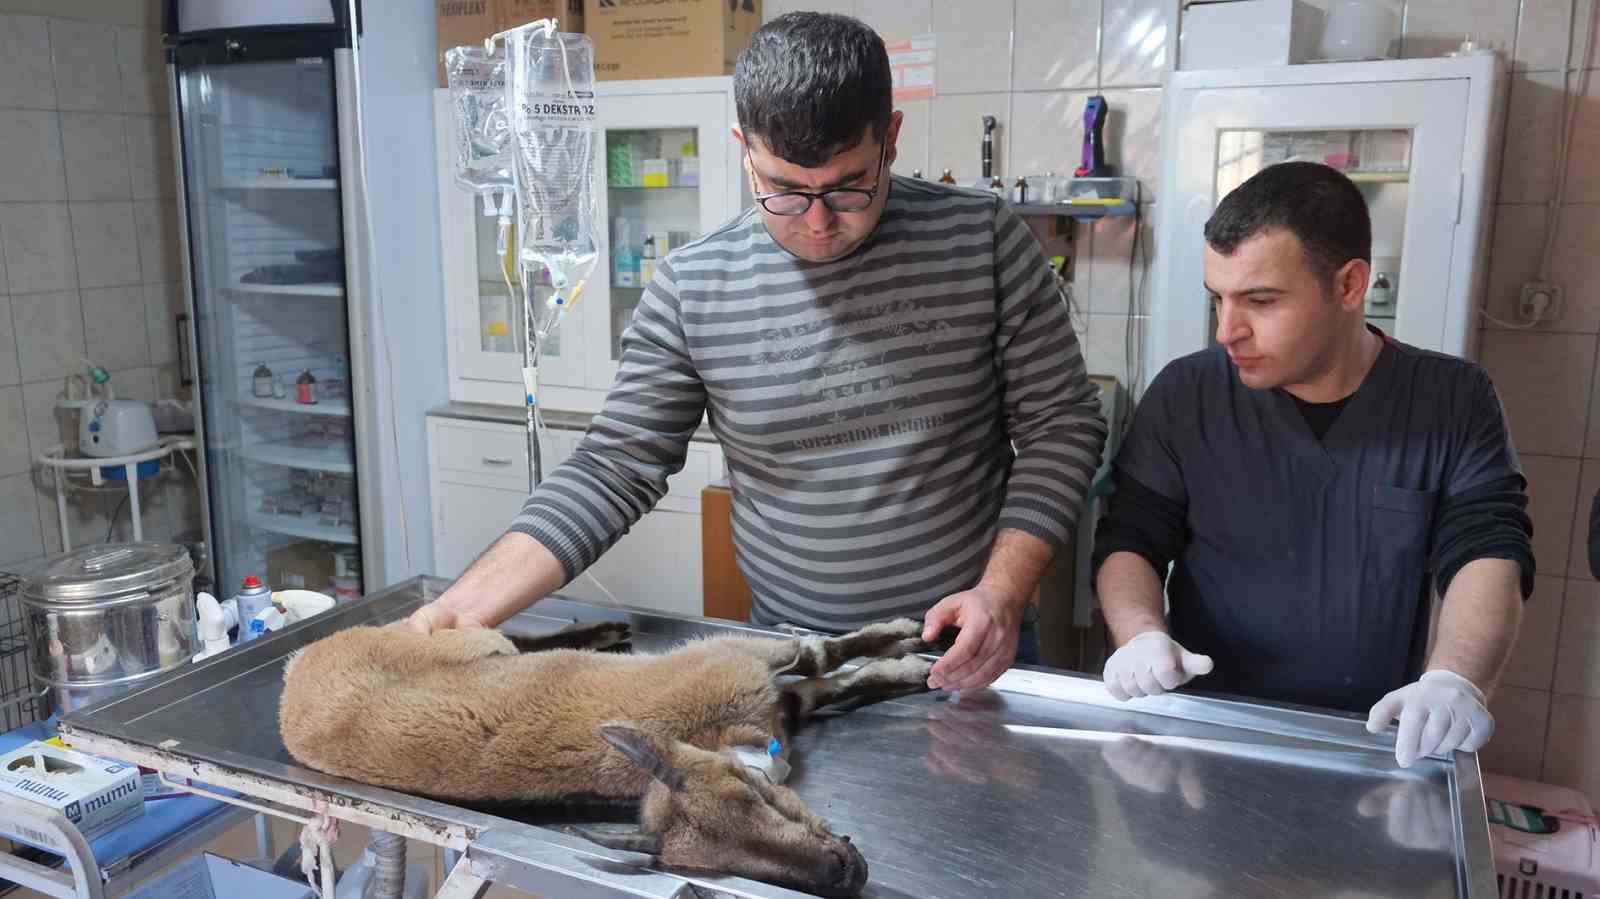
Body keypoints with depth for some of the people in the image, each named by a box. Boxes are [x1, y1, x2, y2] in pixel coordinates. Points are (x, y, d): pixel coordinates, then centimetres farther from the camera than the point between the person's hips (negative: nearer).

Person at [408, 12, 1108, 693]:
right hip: (788, 647, 1)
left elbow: (1060, 423, -6)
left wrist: (1003, 591, -17)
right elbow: (614, 470, -6)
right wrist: (465, 606, -16)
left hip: (968, 645, 0)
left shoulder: (983, 241, -11)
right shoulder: (688, 289, -9)